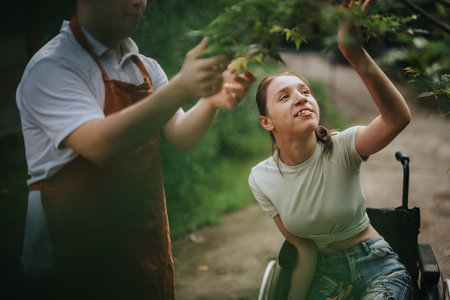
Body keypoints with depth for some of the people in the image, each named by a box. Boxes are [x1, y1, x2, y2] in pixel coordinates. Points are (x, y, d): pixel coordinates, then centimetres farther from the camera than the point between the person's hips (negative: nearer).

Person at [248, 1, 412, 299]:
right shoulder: (261, 179, -8)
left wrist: (355, 52, -49)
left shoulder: (341, 148, -17)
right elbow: (304, 248, -1)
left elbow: (398, 118, -38)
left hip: (377, 266, -3)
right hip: (324, 271, 3)